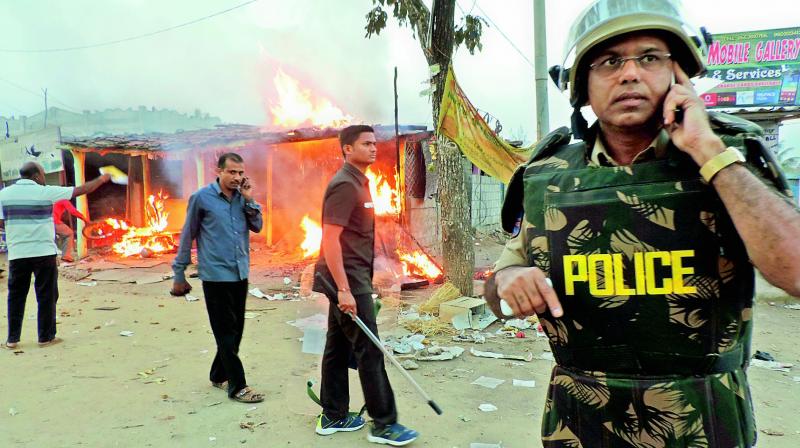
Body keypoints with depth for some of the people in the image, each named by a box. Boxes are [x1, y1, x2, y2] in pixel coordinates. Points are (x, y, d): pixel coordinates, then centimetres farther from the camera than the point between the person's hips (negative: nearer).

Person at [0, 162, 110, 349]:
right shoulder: (45, 192, -5)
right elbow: (81, 189, 0)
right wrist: (101, 179, 13)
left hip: (17, 254, 3)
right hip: (44, 253, -3)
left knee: (16, 296, 12)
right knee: (46, 296, 7)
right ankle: (46, 337, 12)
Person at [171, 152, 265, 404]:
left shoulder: (242, 197, 6)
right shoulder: (202, 198, -7)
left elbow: (257, 227, 4)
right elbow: (187, 235, -2)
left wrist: (249, 200, -8)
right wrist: (179, 273, 1)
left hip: (240, 273, 6)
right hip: (216, 274, -6)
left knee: (235, 329, 14)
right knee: (226, 332, -1)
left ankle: (219, 375, 30)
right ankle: (237, 386, 5)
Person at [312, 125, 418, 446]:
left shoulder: (358, 182, 16)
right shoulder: (345, 185, -15)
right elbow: (330, 239, -22)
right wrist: (344, 289, -26)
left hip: (350, 279, 10)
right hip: (348, 280, -10)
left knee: (339, 347, 13)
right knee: (369, 350, -3)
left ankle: (333, 417, 23)